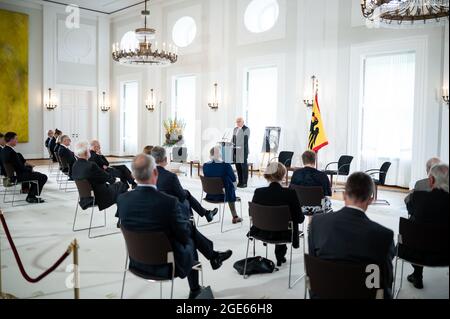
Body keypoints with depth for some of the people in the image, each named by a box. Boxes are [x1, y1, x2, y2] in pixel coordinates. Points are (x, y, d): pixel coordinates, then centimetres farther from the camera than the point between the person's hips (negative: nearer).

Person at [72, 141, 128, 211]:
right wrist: (113, 179, 9)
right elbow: (107, 178, -14)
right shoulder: (91, 166, -28)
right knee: (121, 185, 12)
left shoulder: (75, 166, -4)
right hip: (101, 197, -8)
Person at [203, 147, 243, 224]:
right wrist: (234, 188, 15)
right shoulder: (226, 166, -20)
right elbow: (234, 180, -8)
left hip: (210, 195, 4)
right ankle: (235, 217, 42)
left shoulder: (205, 166, -7)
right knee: (231, 190, 30)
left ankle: (235, 216, 43)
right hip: (223, 196, -4)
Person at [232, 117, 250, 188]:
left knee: (244, 166, -2)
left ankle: (244, 183, 4)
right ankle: (240, 182, 19)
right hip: (236, 150, 7)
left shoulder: (246, 129, -6)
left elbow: (246, 140, -14)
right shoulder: (235, 129, 15)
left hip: (243, 151, -7)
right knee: (238, 166, 10)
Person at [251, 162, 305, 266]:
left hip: (263, 233, 2)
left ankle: (279, 256, 50)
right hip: (284, 235, -2)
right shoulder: (291, 193, -23)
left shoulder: (258, 192, -16)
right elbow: (300, 219, -15)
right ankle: (280, 255, 50)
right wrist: (302, 215, 9)